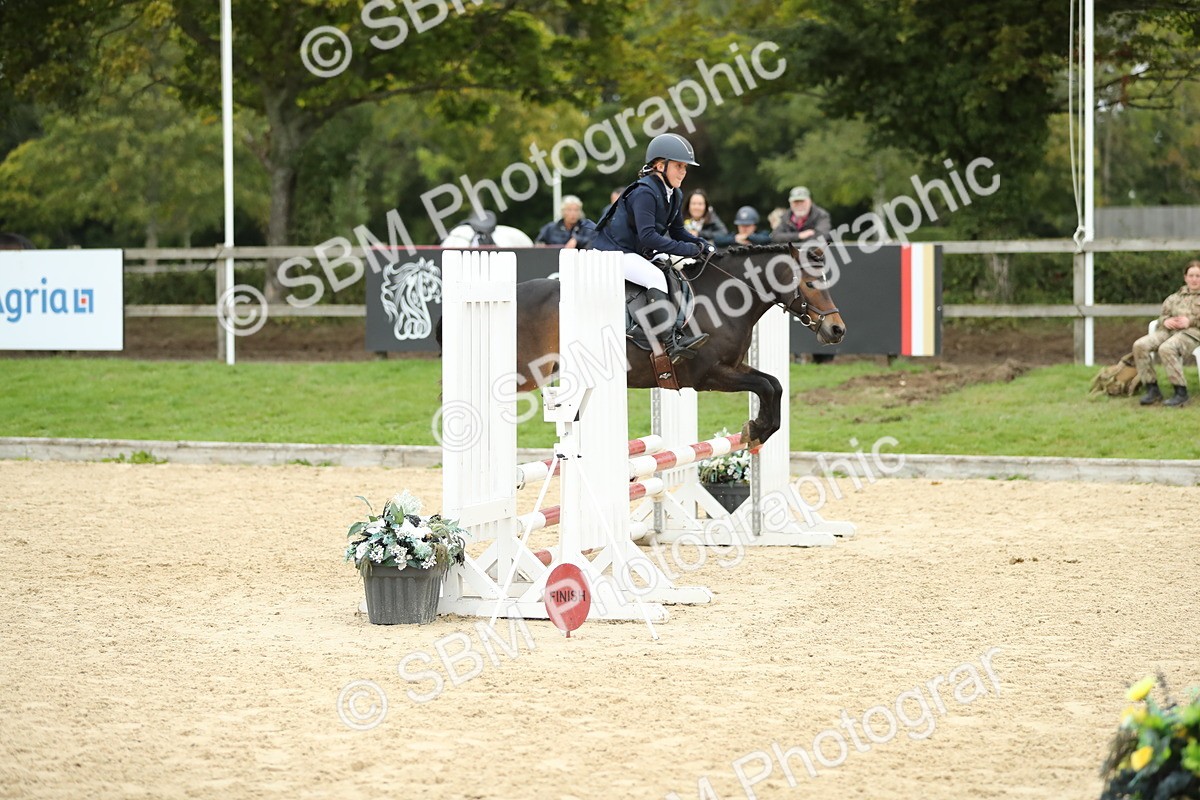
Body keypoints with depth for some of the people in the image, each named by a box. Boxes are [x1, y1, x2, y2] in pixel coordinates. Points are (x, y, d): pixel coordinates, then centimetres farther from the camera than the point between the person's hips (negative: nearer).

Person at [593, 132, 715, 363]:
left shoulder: (675, 196, 8)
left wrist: (703, 246, -1)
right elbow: (648, 236, -30)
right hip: (611, 252, -11)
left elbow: (677, 231, 17)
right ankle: (671, 343, -39)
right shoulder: (644, 192, -22)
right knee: (655, 277, -29)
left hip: (637, 253, 11)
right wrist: (688, 249, -29)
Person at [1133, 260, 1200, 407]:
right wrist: (1166, 321, 3)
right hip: (1169, 329, 6)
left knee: (1166, 348, -39)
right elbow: (1163, 315, 28)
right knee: (1140, 345, -23)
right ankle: (1152, 389, -21)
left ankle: (1181, 392, -33)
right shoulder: (1176, 297, 29)